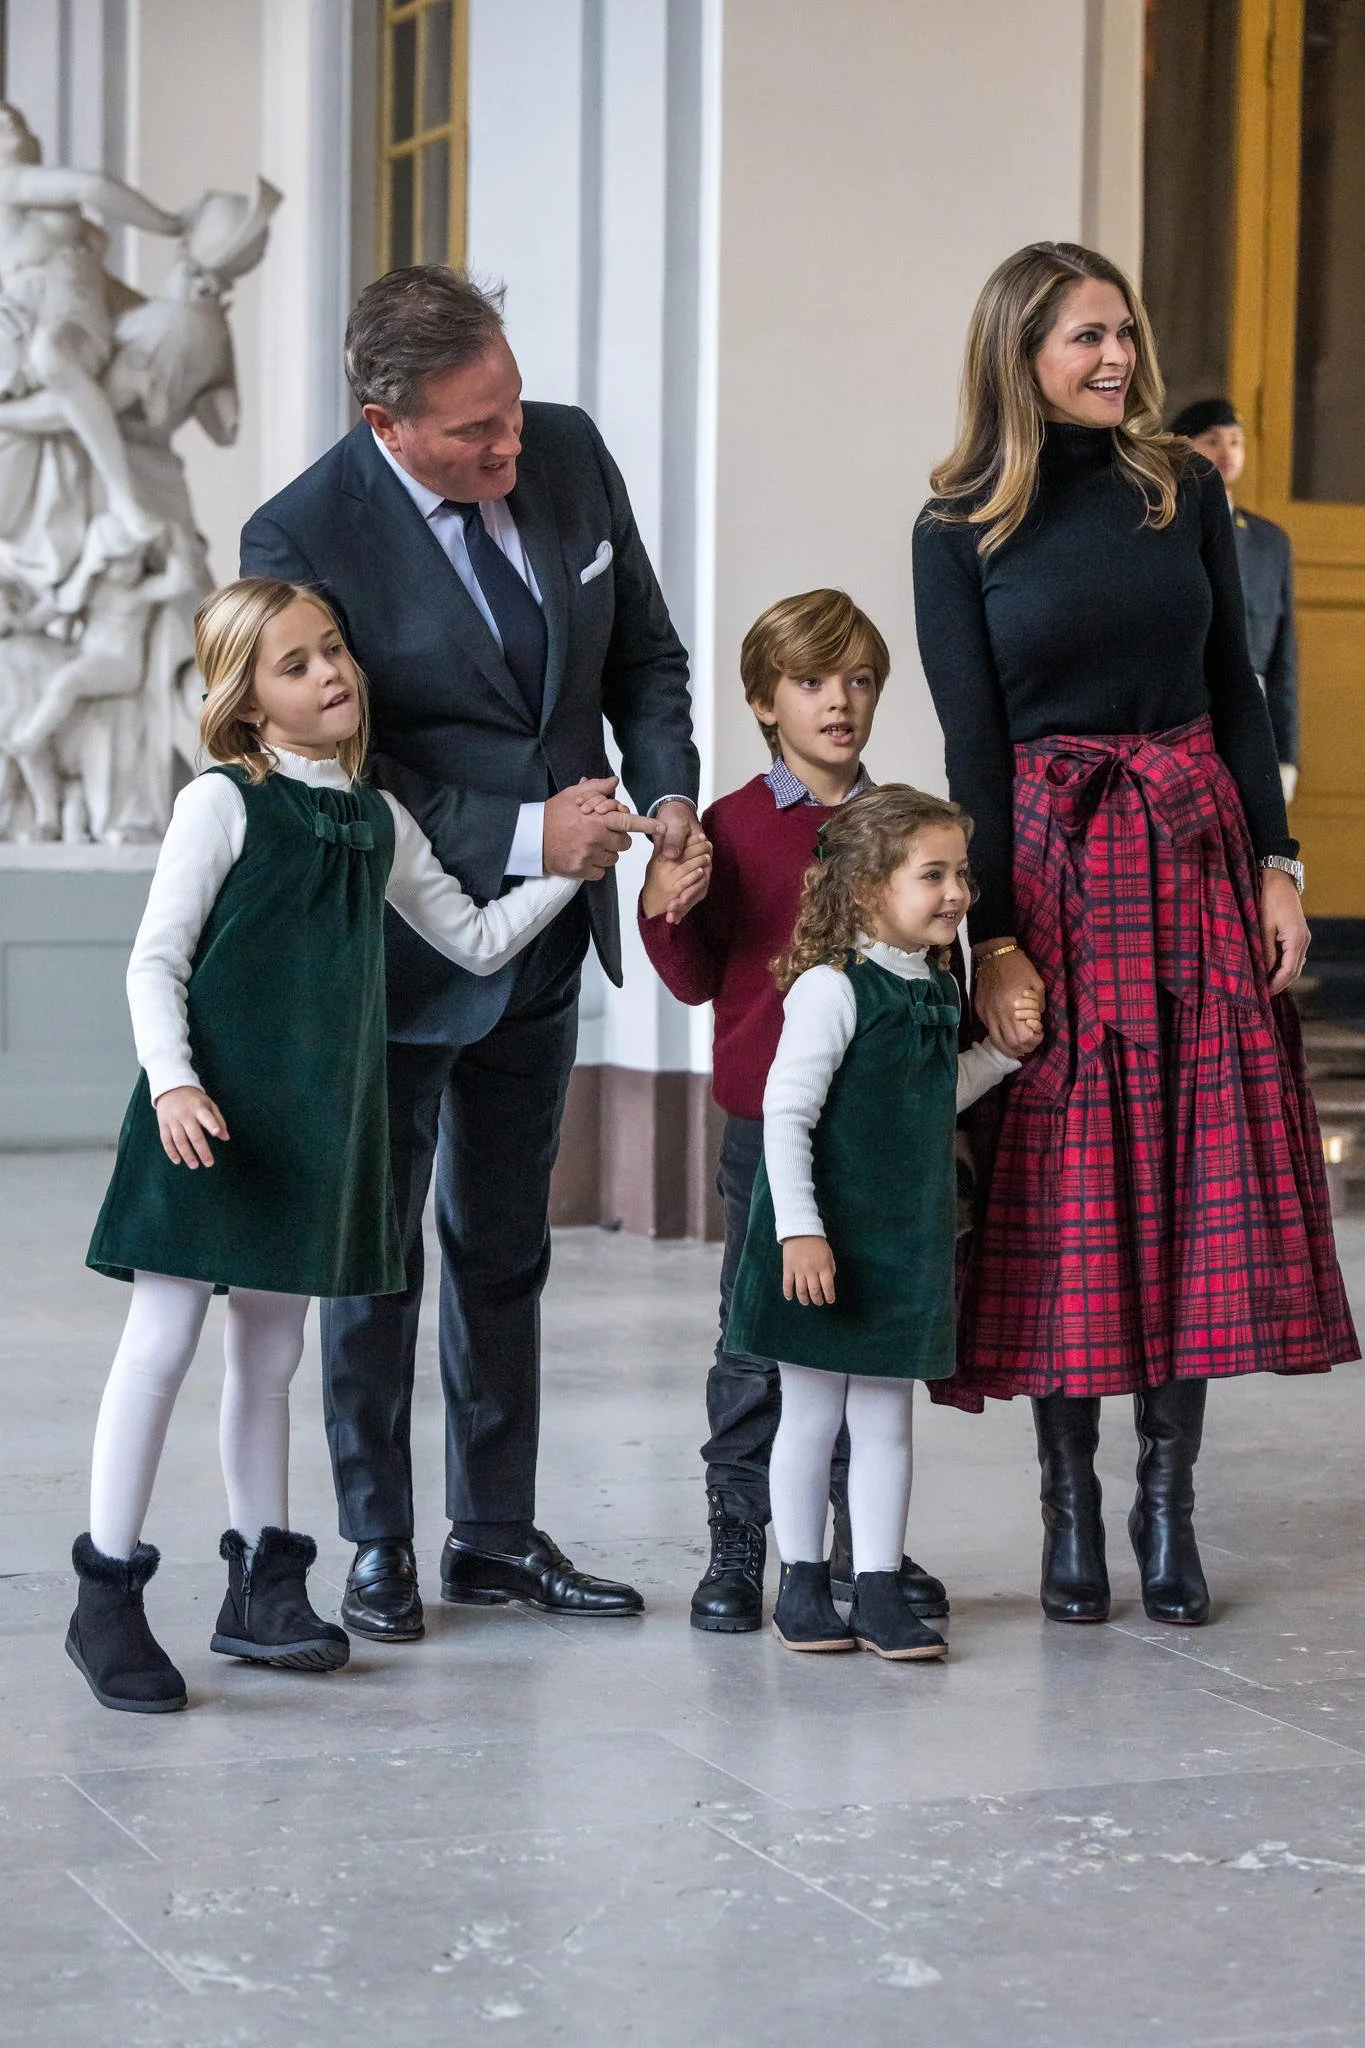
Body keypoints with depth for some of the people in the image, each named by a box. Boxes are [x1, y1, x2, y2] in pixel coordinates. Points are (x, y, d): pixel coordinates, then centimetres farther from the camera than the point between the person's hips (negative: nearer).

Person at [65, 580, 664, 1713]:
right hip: (212, 1118, -6)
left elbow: (477, 940, 19)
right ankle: (106, 1593, 3)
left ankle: (263, 1584, 21)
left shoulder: (378, 821, 12)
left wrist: (566, 866, 10)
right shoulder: (223, 804, -5)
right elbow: (156, 959, -9)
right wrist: (172, 1083, -22)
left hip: (315, 1120, 6)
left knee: (272, 1351, 13)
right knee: (164, 1341, -5)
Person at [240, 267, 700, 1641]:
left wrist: (667, 793, -10)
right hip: (400, 946, -5)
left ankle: (496, 1534, 26)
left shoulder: (568, 452, -5)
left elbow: (643, 653, 7)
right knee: (374, 1251, 6)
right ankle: (378, 1543, 20)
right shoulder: (302, 539, -21)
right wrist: (523, 837, -24)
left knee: (504, 1251, 15)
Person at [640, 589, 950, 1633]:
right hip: (766, 1124, -3)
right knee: (757, 1340, 1)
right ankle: (736, 1547, 10)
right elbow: (700, 980, 0)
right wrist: (664, 910, -17)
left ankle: (868, 1543, 20)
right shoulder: (735, 826, -2)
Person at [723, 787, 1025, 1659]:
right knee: (812, 1414, 5)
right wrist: (800, 1229, -22)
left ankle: (881, 1587, 14)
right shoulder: (831, 990, -16)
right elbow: (785, 1114, -18)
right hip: (828, 1242, -6)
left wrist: (1003, 1047, 9)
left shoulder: (938, 989, 8)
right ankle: (803, 1581, 17)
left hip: (908, 1241, 7)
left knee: (886, 1418, 9)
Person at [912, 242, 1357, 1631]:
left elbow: (1237, 691, 9)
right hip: (1050, 865, -2)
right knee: (1066, 1189, 0)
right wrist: (993, 934, -9)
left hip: (1196, 856, 3)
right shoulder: (961, 527, -1)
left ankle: (1168, 1503, 10)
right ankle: (1069, 1507, 11)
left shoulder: (1183, 489, 7)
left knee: (1201, 1177, 1)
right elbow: (972, 743, -4)